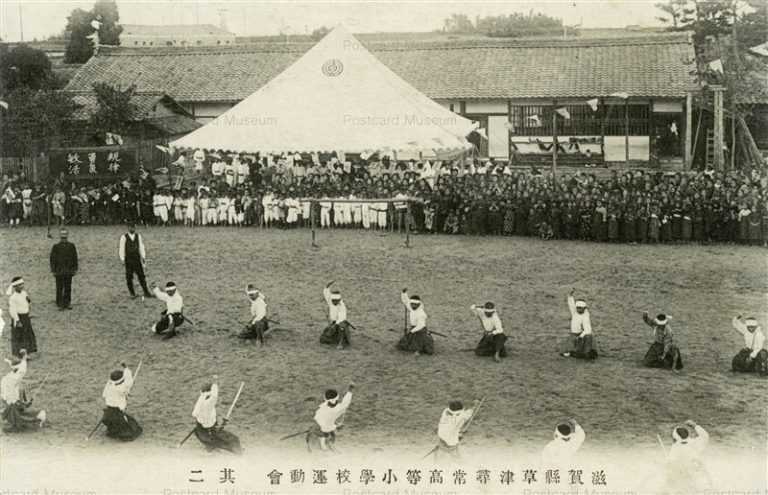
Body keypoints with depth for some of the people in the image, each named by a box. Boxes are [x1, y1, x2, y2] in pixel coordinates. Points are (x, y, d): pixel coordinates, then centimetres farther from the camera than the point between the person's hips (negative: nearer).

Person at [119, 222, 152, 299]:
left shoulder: (138, 236, 3)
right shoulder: (124, 237, -6)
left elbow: (141, 247, 6)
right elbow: (121, 249, -3)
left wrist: (143, 257, -1)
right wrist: (122, 260, -7)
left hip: (137, 259, 2)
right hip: (128, 260, -2)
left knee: (141, 275, -1)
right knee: (129, 277, 4)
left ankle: (146, 292, 2)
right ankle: (132, 293, 16)